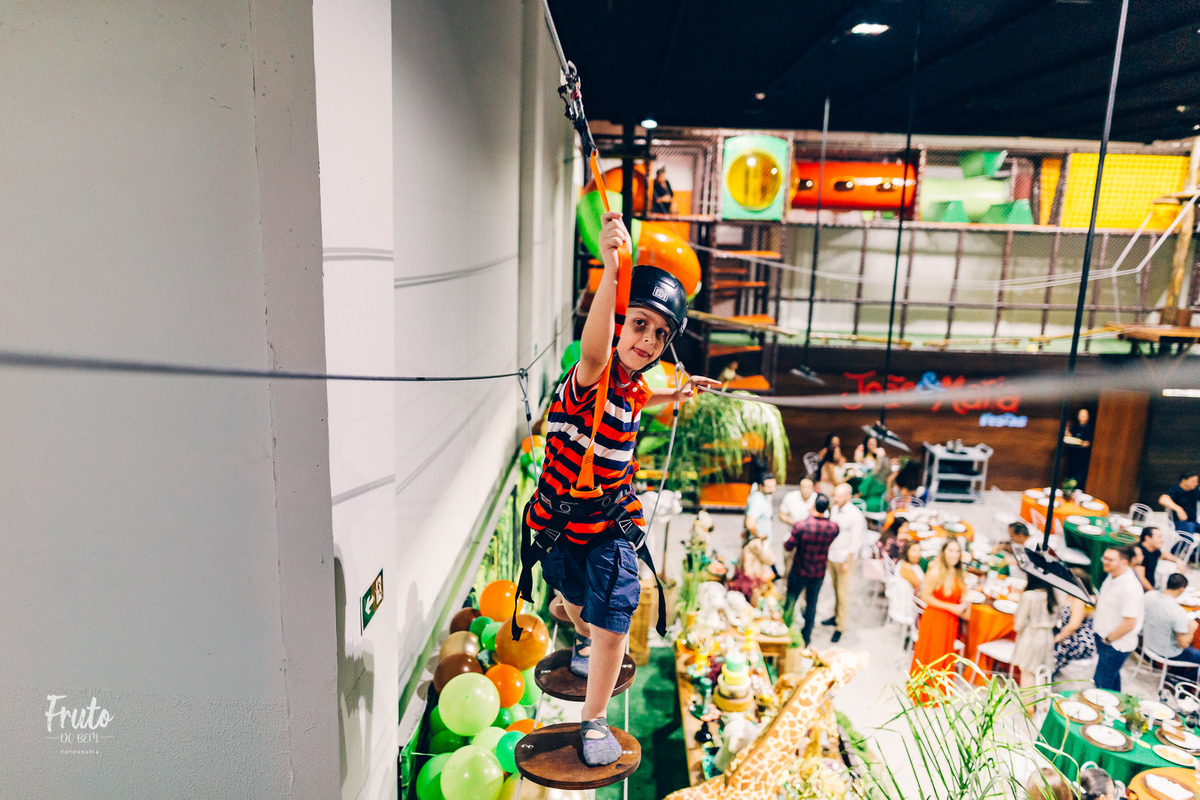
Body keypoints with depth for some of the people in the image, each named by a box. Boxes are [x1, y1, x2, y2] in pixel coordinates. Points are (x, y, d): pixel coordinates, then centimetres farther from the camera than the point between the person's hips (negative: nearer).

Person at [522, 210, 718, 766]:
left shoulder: (632, 383, -4)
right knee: (574, 595, 24)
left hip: (610, 522, 4)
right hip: (560, 520, -3)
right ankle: (583, 639, 60)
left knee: (612, 622, -6)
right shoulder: (594, 373, -26)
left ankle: (594, 719, 17)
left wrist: (673, 395, 13)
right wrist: (610, 270, -69)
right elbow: (592, 349, -54)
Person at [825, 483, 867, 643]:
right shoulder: (834, 509, 3)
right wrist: (826, 549, 12)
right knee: (835, 589, 17)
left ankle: (840, 627, 8)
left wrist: (847, 561, -13)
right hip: (831, 556, 6)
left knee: (843, 593, 0)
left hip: (844, 559, -6)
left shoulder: (855, 515, -17)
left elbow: (855, 541, -14)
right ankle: (836, 616, 32)